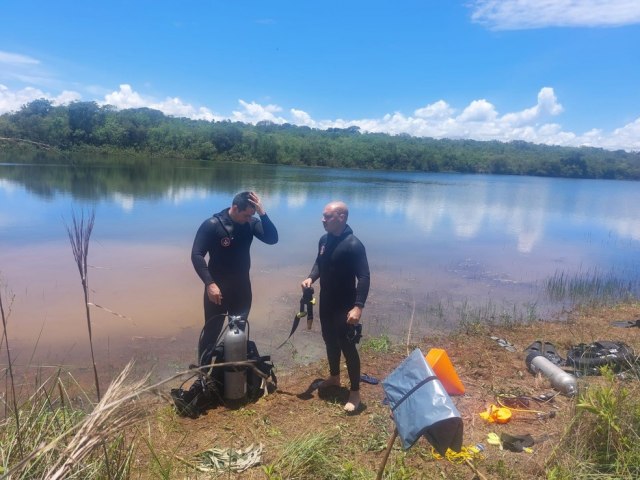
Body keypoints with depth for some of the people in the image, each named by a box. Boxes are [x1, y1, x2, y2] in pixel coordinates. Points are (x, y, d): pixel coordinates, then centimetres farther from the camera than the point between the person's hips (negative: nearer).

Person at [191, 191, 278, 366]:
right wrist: (209, 283, -26)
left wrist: (262, 213, -25)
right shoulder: (212, 225, -16)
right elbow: (196, 255, -18)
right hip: (217, 289, -4)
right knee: (211, 332, 7)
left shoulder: (250, 223, -4)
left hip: (242, 288, 5)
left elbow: (272, 239, -15)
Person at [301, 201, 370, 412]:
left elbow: (364, 277, -23)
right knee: (330, 341, 21)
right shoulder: (324, 240, 2)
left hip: (345, 307, -8)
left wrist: (358, 306, -30)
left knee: (348, 347, 0)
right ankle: (334, 377, 42)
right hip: (326, 303, 8)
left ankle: (355, 392, 14)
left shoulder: (353, 245, -21)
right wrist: (311, 277, -2)